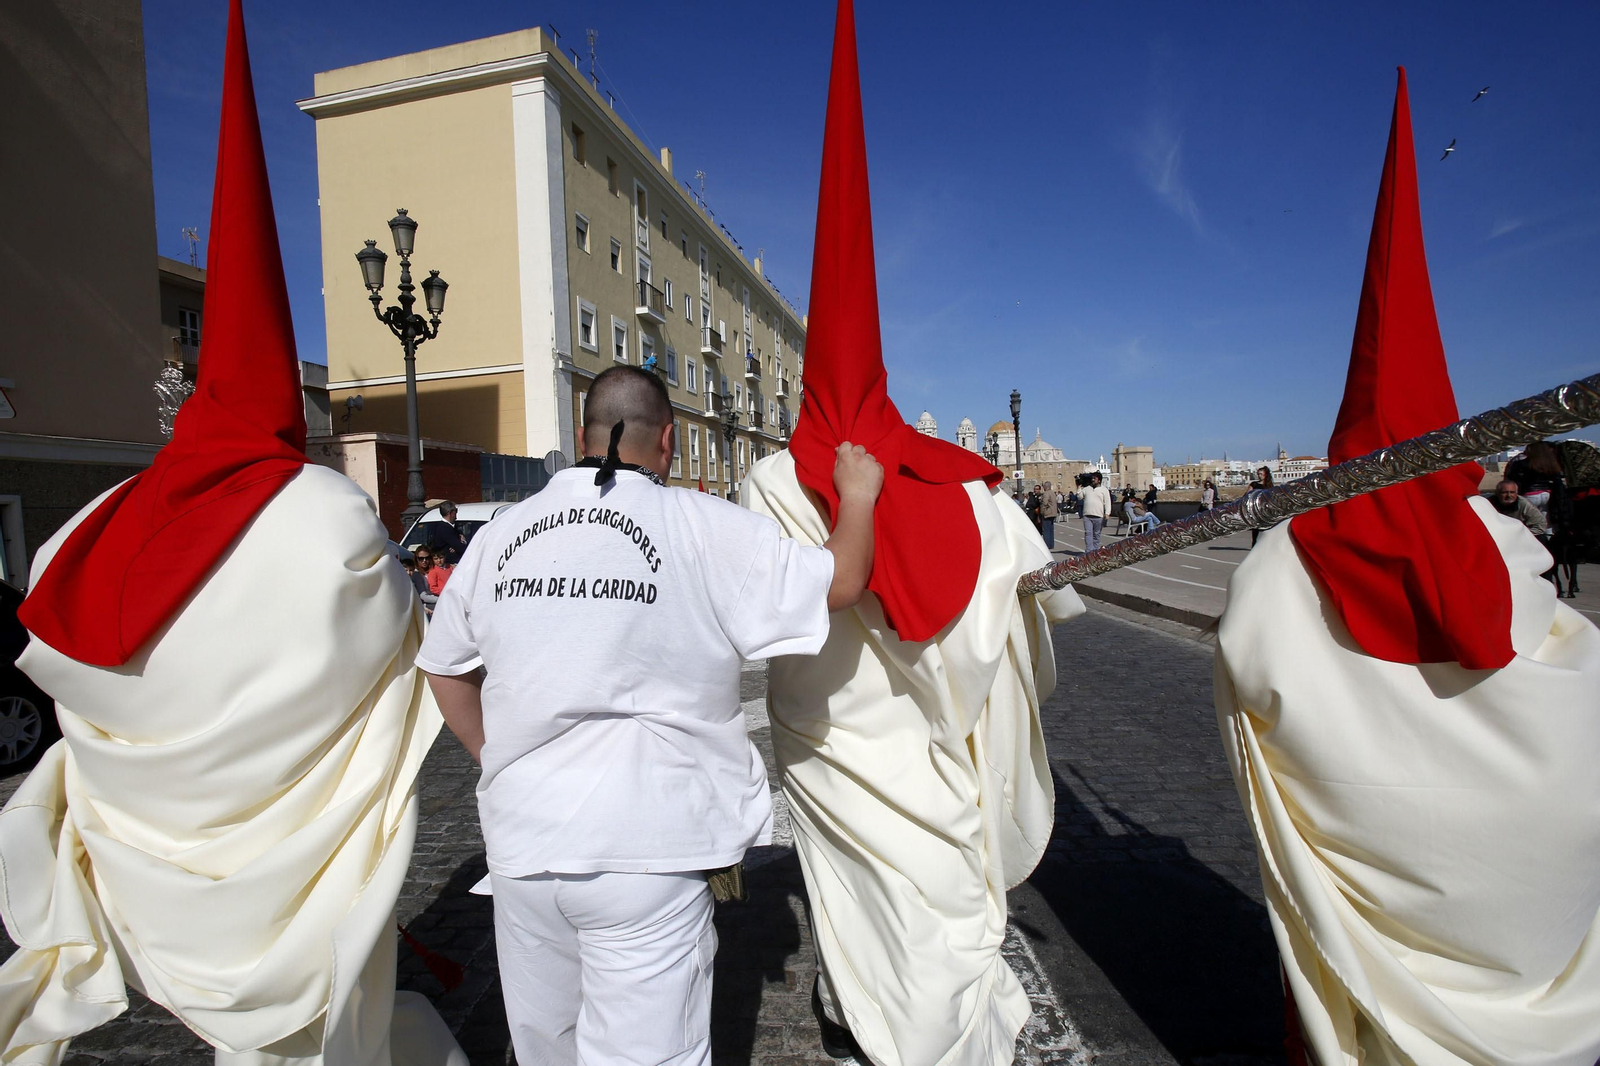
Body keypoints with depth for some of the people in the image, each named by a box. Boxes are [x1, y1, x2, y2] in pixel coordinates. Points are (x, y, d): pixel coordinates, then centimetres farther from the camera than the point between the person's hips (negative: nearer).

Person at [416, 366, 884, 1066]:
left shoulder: (499, 534, 3)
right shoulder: (705, 527, -11)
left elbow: (444, 667, 13)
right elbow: (839, 583, -6)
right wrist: (858, 493, 11)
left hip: (520, 841, 5)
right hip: (645, 848, -5)